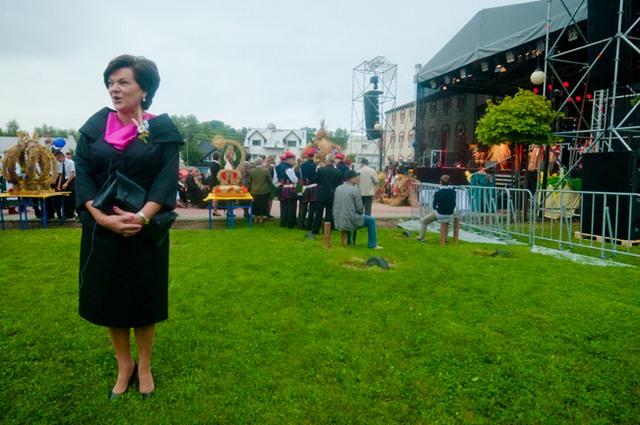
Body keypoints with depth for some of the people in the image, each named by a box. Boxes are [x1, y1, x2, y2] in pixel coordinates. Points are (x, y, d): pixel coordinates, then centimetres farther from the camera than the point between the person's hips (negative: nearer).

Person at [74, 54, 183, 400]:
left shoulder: (162, 130, -3)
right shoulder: (95, 126, 3)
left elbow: (167, 179, -11)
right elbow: (81, 174, -4)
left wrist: (142, 217, -25)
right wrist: (102, 217, -18)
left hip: (145, 231, -2)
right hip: (100, 229, 3)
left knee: (143, 298, 9)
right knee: (108, 297, 10)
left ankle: (144, 367, 28)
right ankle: (124, 365, 29)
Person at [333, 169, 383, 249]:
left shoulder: (338, 189, 4)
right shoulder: (355, 190, -13)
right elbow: (359, 209, -11)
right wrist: (361, 212, 12)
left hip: (338, 222, 7)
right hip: (350, 222, -7)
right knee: (371, 220, 11)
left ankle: (348, 240, 46)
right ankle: (372, 244, 16)